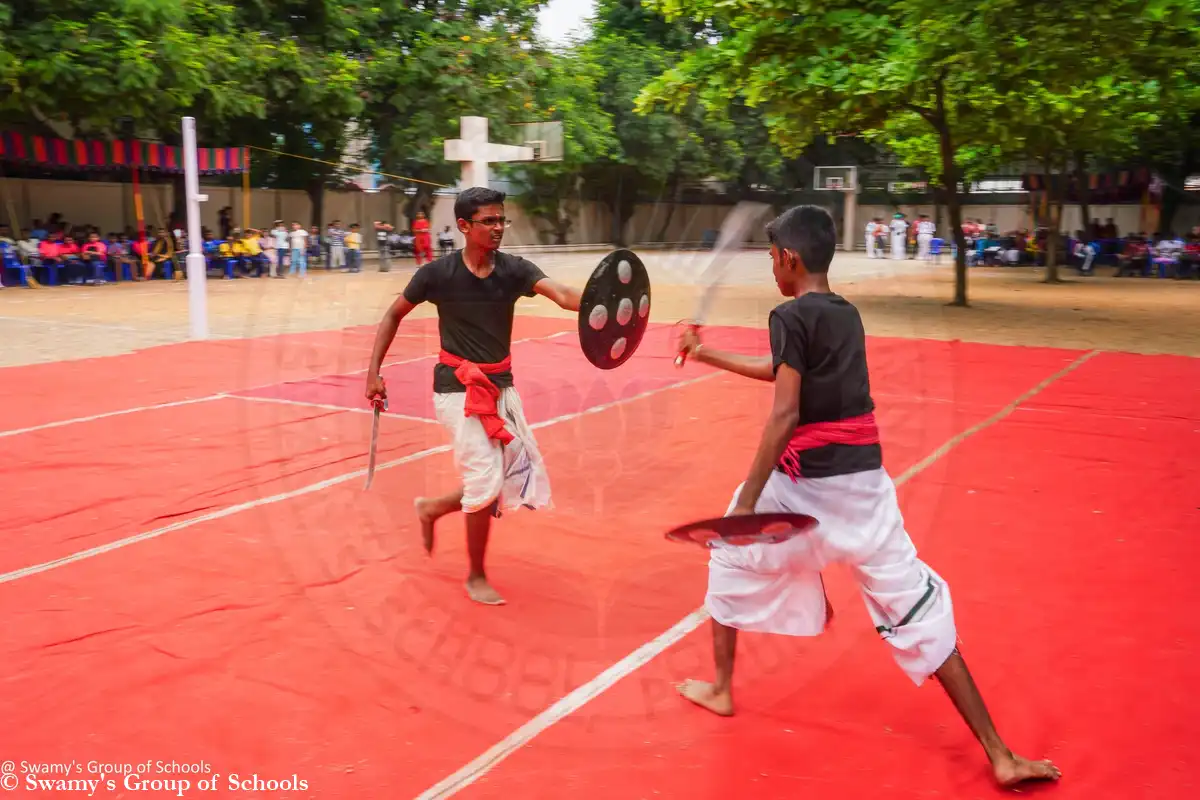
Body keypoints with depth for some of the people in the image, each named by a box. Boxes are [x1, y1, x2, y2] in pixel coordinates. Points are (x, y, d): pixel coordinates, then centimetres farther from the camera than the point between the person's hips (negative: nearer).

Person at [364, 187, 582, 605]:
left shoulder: (513, 269, -5)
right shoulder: (438, 272, -11)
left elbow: (562, 295, -23)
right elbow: (393, 315, 3)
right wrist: (373, 372, -2)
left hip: (501, 386, 5)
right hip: (458, 389, -5)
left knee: (523, 480, 5)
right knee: (486, 480, -9)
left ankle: (433, 508, 31)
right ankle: (476, 577, 15)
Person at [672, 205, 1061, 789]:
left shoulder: (790, 316, -9)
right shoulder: (847, 315, 13)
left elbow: (784, 415, -18)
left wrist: (745, 503, -18)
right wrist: (709, 356, 35)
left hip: (804, 483, -5)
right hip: (863, 481, 6)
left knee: (730, 556, 22)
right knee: (917, 608, 6)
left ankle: (719, 688, 34)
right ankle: (1000, 755, 6)